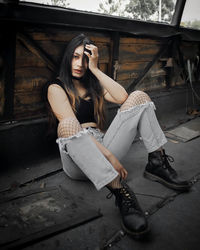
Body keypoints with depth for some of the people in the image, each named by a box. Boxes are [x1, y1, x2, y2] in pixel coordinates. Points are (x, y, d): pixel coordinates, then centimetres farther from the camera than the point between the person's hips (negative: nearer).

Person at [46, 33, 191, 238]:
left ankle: (157, 164, -11)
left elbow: (123, 98, -1)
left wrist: (95, 69, -2)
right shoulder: (56, 88, 2)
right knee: (67, 124, -39)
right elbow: (70, 126, -15)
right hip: (77, 160, -5)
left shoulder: (93, 84, 20)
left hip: (103, 144, 5)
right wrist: (110, 157, -24)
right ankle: (121, 193, -42)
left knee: (139, 96, -3)